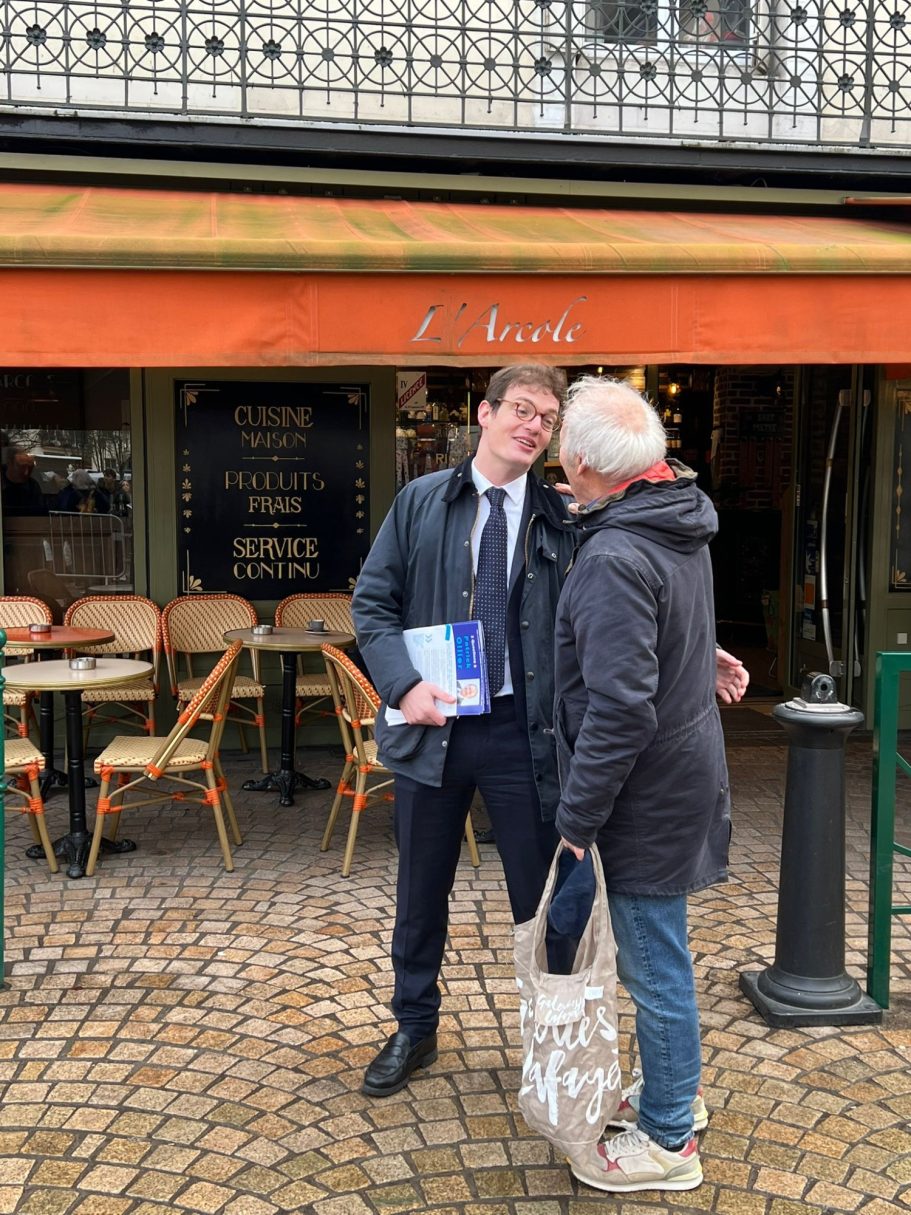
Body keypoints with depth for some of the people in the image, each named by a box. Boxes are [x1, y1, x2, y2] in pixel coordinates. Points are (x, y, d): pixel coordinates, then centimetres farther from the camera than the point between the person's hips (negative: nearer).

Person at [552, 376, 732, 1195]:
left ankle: (668, 1142, 23)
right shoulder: (682, 519, 4)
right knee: (660, 953, 23)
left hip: (647, 792, -10)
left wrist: (579, 813, -19)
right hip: (684, 768, 10)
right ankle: (675, 1093, 40)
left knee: (653, 963, 5)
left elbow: (621, 709, -28)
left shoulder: (615, 558, -26)